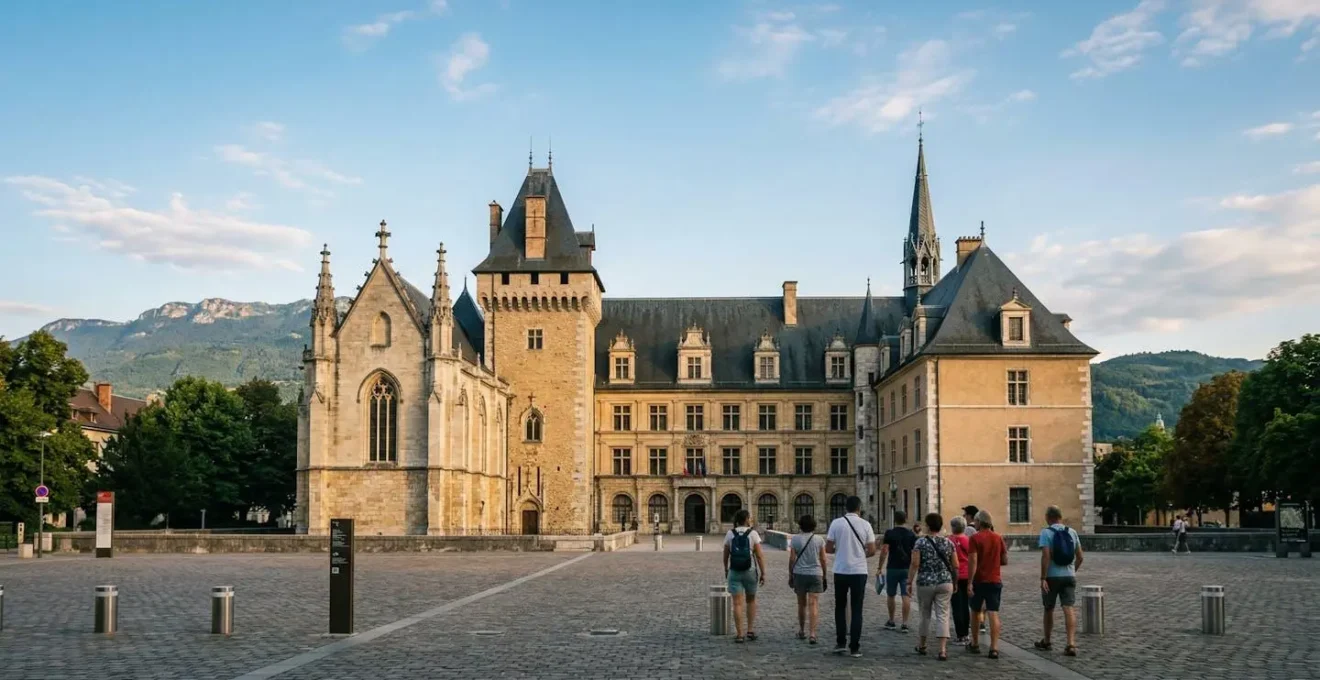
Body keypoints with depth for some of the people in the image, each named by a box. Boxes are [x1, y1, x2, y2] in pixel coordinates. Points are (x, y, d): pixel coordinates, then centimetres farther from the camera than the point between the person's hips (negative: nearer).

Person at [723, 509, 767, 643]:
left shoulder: (730, 534, 0)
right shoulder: (753, 533, -6)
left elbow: (726, 555, 5)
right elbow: (759, 555, -9)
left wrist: (726, 570, 19)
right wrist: (763, 573, -3)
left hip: (735, 572, 1)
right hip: (750, 571, -1)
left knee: (738, 603, 0)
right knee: (751, 600, 19)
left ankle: (739, 634, -3)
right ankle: (750, 631, 15)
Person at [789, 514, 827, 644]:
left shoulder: (795, 539, -3)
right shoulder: (819, 540, -1)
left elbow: (792, 559, -3)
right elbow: (823, 560, 1)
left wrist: (791, 575, 6)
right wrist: (824, 576, 11)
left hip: (799, 574, 1)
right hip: (815, 574, -1)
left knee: (802, 604, 15)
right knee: (813, 604, -4)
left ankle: (802, 631, 25)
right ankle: (812, 634, -15)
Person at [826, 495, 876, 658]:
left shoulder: (836, 523, -4)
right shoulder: (865, 525, -3)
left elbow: (828, 549, -2)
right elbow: (872, 550, -3)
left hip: (841, 571, 0)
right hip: (859, 571, 0)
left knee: (840, 607, 15)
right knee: (856, 609, 5)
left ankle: (840, 643, 14)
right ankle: (854, 647, 4)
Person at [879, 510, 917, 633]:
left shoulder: (890, 533, -6)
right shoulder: (911, 535, 3)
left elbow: (884, 551, -11)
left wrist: (880, 567, -7)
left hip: (892, 568, -2)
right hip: (907, 568, 2)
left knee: (890, 595, 13)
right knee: (906, 596, 1)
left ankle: (891, 622, 22)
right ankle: (905, 624, -2)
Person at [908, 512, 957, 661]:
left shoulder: (921, 542, -6)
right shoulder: (948, 543, 4)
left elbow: (915, 564, -10)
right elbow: (955, 566, 6)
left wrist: (909, 582, -4)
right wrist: (954, 581, 19)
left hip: (925, 583, -1)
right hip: (945, 583, 2)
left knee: (926, 614, 14)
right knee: (942, 615, 0)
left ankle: (922, 645, 29)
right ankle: (943, 650, -10)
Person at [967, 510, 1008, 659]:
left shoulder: (975, 538, -10)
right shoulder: (998, 538, 4)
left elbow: (973, 562, -16)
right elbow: (1005, 560, 7)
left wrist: (970, 583, -15)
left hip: (979, 581, -3)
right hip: (995, 581, 3)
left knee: (975, 612, 15)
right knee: (993, 614, -2)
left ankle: (975, 644, 26)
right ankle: (994, 648, -11)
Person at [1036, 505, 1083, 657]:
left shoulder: (1046, 532, -8)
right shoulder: (1072, 532, 6)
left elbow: (1046, 556, -18)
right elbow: (1080, 557, 9)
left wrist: (1043, 578, -18)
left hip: (1052, 577, -3)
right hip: (1069, 576, 3)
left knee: (1049, 610, 13)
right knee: (1069, 609, -4)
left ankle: (1046, 642, 27)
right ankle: (1071, 644, -18)